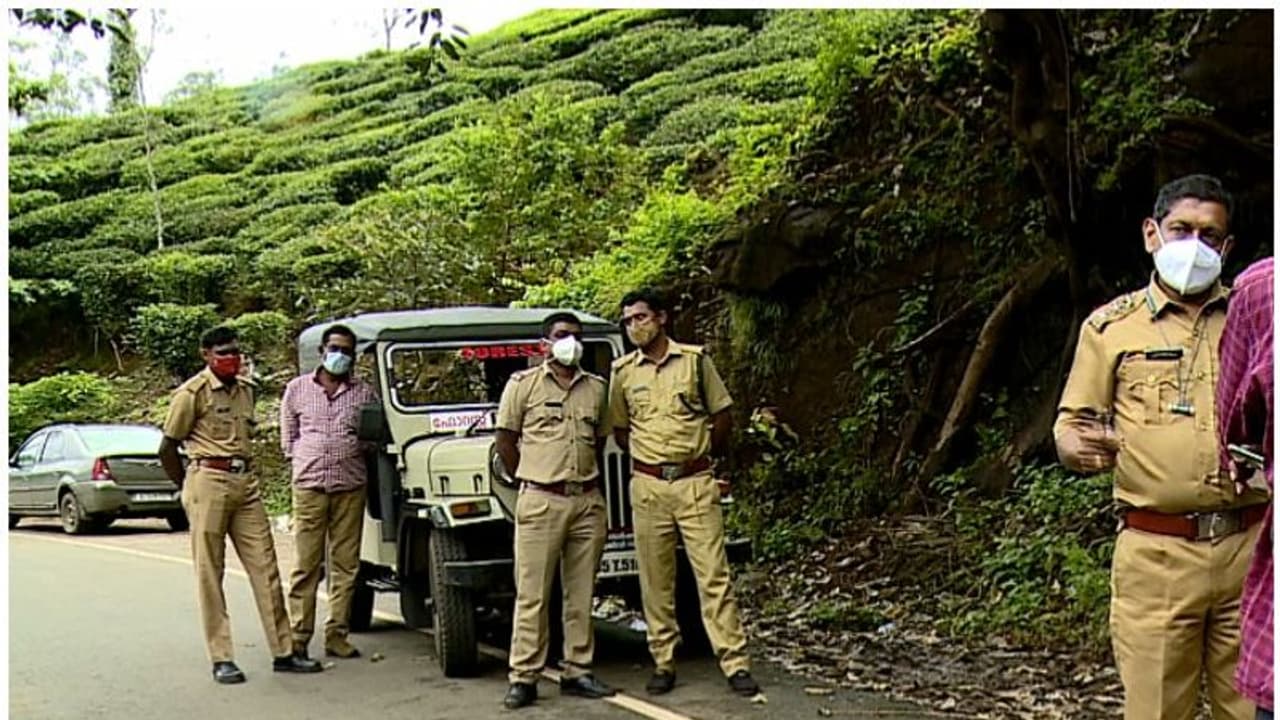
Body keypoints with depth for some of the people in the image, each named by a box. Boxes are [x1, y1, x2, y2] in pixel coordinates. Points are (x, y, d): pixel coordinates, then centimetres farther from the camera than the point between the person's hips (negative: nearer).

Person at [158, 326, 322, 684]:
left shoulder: (245, 391, 14)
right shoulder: (193, 392, -5)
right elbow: (167, 449, -2)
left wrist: (242, 473, 12)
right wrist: (189, 490, 2)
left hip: (245, 482, 6)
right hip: (209, 481, -6)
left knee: (265, 567, 4)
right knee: (210, 574, 0)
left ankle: (283, 652, 9)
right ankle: (221, 659, 5)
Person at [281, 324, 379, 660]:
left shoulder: (365, 393, 9)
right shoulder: (297, 389, 10)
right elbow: (287, 438, 14)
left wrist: (362, 447, -4)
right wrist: (305, 462, 4)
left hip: (351, 486, 1)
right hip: (309, 485, -1)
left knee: (345, 565, 3)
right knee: (306, 564, -2)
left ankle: (337, 635, 9)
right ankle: (298, 636, 4)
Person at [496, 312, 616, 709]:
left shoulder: (596, 388, 12)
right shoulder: (523, 384, 2)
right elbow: (505, 441, 5)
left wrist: (587, 478, 13)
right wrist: (530, 481, 6)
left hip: (588, 501, 4)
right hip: (541, 502, -4)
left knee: (581, 594, 8)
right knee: (532, 594, -2)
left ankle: (577, 672, 16)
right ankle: (523, 678, 2)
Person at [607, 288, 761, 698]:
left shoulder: (695, 360, 1)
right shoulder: (623, 371, 6)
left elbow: (722, 414, 7)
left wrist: (703, 456, 8)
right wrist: (646, 460, 8)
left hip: (695, 483, -2)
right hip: (647, 486, 2)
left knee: (713, 575, -3)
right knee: (655, 580, 6)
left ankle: (736, 663, -1)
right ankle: (663, 663, 14)